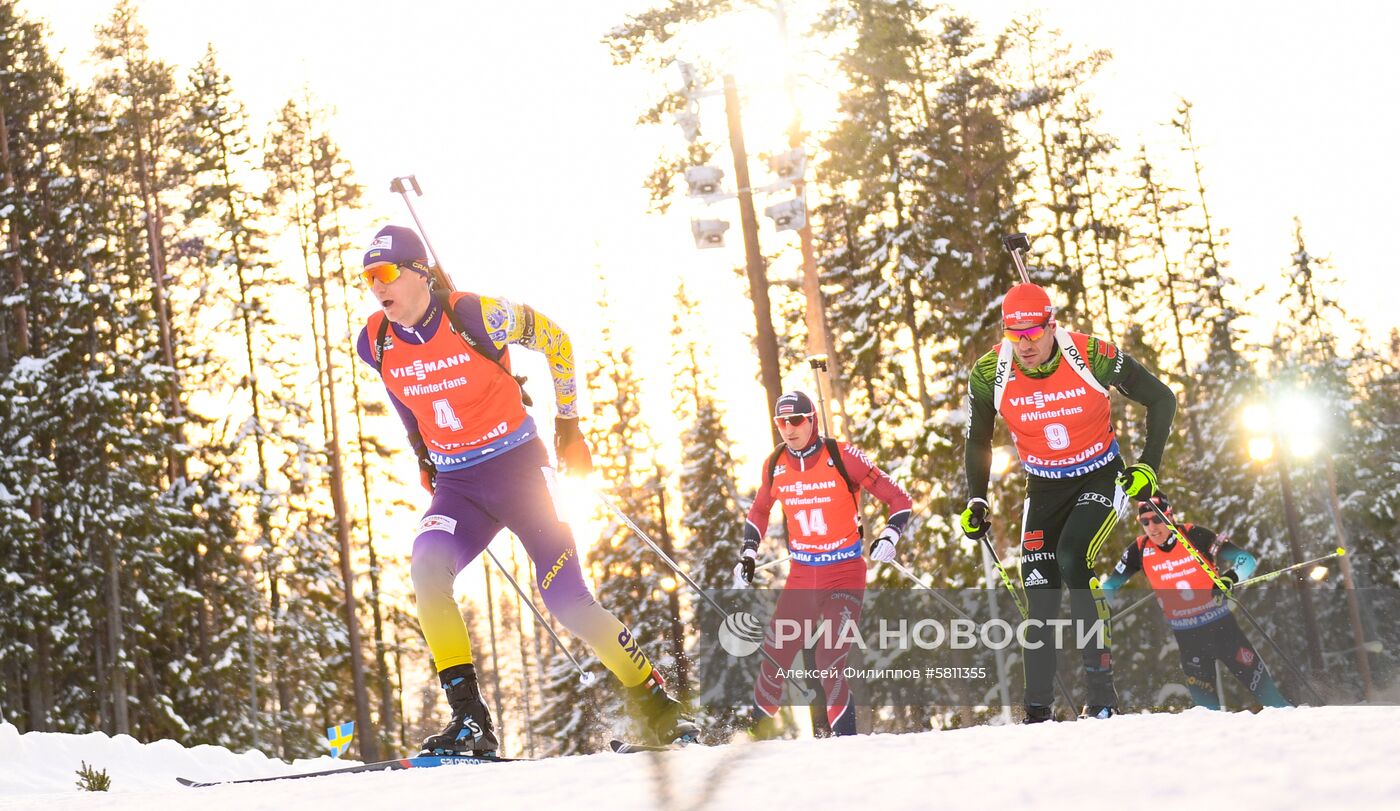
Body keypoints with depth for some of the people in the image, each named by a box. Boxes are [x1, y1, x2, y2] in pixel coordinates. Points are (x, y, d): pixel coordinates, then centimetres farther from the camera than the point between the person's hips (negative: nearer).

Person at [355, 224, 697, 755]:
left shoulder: (476, 316, -17)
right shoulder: (375, 343, -4)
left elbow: (554, 340, -1)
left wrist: (569, 423, 3)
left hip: (518, 467, -4)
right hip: (458, 486, 4)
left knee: (565, 598, -9)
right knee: (427, 567, -26)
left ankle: (661, 709, 9)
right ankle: (469, 719, -24)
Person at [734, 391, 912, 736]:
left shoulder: (841, 456, -12)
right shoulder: (775, 464, 2)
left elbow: (899, 499, -6)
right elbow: (759, 511, 23)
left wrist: (888, 537, -20)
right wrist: (748, 555, 14)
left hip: (845, 573, -4)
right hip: (801, 574, 4)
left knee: (829, 660, -17)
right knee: (774, 654, 1)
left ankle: (844, 735, -7)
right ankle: (756, 725, 19)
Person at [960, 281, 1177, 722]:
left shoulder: (1094, 356, -23)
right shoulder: (989, 374, -15)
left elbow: (1161, 399, -7)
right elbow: (978, 440, 6)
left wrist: (1148, 466, -12)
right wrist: (975, 502, -2)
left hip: (1101, 476, -3)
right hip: (1045, 487, 3)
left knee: (1073, 558, -26)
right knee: (1038, 587, -4)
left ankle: (1101, 693, -20)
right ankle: (1038, 710, 7)